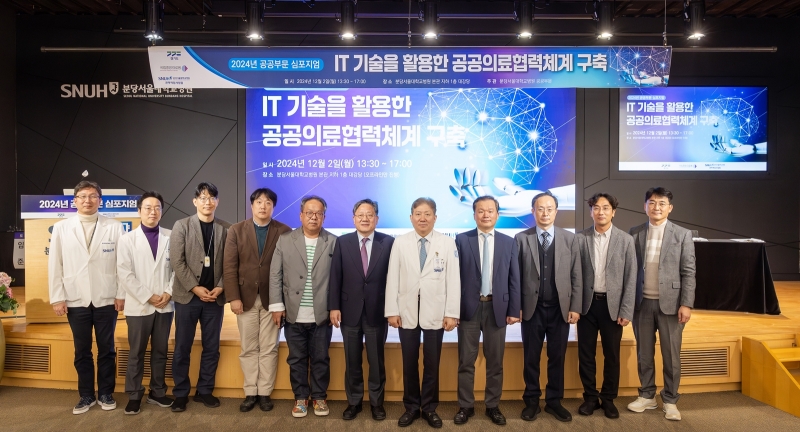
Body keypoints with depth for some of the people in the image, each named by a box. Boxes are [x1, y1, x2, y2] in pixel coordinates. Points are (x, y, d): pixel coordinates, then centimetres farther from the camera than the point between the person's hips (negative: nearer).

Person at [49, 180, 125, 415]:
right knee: (82, 351, 11)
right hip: (76, 300, 1)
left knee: (106, 349, 9)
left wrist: (121, 294, -5)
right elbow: (55, 265, 3)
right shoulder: (61, 228, 4)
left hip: (106, 299, -1)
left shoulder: (114, 227, -1)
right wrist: (57, 298, -1)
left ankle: (106, 394, 23)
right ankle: (86, 395, 25)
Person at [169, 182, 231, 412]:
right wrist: (195, 288, -12)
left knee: (211, 348, 8)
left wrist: (220, 287, -10)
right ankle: (181, 393, 18)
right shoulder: (182, 226, 1)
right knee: (182, 348, 5)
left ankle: (205, 390, 21)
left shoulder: (226, 229, 4)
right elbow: (177, 261, -6)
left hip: (215, 297, 2)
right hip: (187, 295, -1)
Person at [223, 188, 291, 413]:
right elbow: (230, 266, -1)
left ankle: (264, 393, 16)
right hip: (246, 298, 1)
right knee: (248, 349, 8)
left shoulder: (284, 231, -1)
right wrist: (234, 297, -8)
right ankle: (250, 393, 19)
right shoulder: (236, 230, 4)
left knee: (269, 349, 6)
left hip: (272, 298, -1)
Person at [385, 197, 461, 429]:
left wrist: (452, 313, -7)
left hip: (435, 313, -1)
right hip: (407, 312, 1)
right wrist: (392, 311, -4)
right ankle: (411, 407, 25)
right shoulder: (400, 242, 2)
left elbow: (454, 280, -3)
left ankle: (430, 408, 24)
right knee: (409, 363, 10)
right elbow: (392, 278, 1)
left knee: (432, 363, 9)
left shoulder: (447, 243, -1)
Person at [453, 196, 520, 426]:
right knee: (466, 361, 7)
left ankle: (493, 406, 25)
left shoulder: (509, 242, 5)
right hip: (468, 307, -1)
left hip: (497, 308, 1)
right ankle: (466, 406, 20)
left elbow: (514, 279, 4)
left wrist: (514, 310, -1)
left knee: (495, 362, 11)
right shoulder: (461, 240, 0)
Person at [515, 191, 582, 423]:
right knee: (531, 358, 8)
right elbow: (516, 275, -1)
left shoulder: (569, 238, 3)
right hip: (532, 308, -1)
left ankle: (554, 401, 24)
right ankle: (531, 401, 22)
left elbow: (576, 276, 2)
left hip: (560, 309, 1)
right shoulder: (521, 239, -1)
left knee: (557, 357, 10)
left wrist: (575, 307, -2)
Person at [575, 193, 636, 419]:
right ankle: (590, 397, 23)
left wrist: (626, 311, -6)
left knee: (612, 355, 9)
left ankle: (608, 399, 25)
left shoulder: (625, 240, -1)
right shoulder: (580, 238, -1)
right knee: (586, 354, 7)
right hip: (587, 303, 1)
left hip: (612, 304, 0)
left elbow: (630, 278, -2)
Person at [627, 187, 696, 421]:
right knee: (644, 353, 10)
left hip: (670, 302, -2)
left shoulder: (682, 234, 0)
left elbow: (688, 272, -2)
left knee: (671, 355, 5)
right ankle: (647, 396, 24)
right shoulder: (635, 233, 4)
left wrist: (686, 304, -9)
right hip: (642, 303, 2)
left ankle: (670, 400, 19)